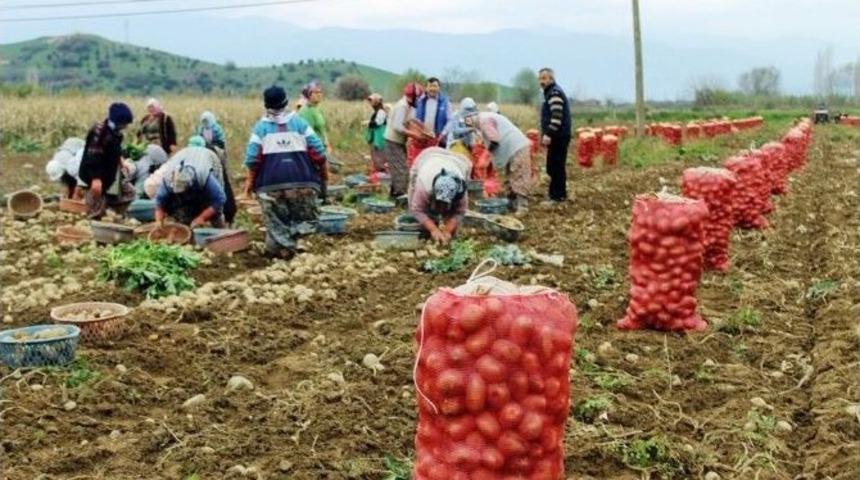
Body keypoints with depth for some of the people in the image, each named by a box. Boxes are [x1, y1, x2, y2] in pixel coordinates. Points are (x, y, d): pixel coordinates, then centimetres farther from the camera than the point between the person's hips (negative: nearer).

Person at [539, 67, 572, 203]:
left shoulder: (555, 93, -13)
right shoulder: (550, 93, 21)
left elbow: (556, 117, -22)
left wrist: (548, 134, -26)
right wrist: (546, 134, 25)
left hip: (558, 136, -11)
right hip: (556, 136, 11)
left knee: (556, 166, -8)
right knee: (553, 167, 14)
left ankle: (558, 195, -5)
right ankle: (555, 193, 20)